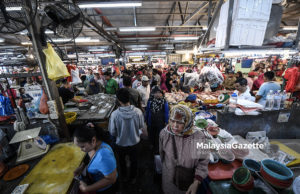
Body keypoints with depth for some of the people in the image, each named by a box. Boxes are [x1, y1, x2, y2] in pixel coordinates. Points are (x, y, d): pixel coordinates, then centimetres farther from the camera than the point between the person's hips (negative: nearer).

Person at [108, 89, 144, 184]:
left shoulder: (115, 114, -28)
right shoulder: (138, 111, -25)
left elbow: (112, 132, -15)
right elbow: (141, 126, -9)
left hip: (121, 144, 0)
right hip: (134, 143, 1)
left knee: (122, 161, 30)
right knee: (134, 161, 27)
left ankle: (124, 177, 54)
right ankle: (133, 178, 50)